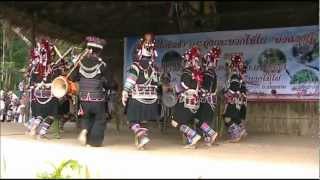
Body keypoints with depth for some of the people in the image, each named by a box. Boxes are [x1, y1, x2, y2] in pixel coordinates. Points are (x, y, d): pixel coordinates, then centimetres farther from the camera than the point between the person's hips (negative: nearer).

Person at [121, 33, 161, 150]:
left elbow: (130, 81, -15)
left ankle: (142, 136, -16)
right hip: (152, 98, 5)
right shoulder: (155, 67, 7)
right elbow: (157, 83, 12)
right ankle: (140, 141, 20)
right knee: (141, 120, 17)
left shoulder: (136, 65, -9)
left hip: (137, 98, -5)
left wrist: (124, 94, -11)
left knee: (133, 121, 4)